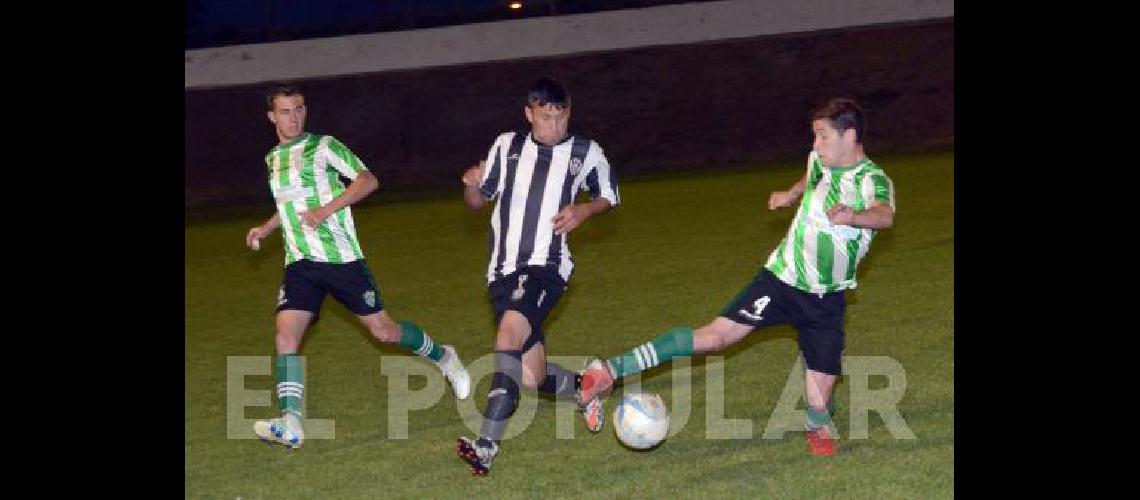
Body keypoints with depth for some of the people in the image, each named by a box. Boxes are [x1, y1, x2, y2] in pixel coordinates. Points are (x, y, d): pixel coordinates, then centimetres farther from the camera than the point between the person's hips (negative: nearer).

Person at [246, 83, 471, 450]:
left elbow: (367, 180, -11)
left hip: (340, 256, -5)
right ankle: (290, 425, -22)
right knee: (286, 334, -15)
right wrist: (265, 229, 20)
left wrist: (326, 210, -20)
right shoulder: (273, 159, 17)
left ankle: (443, 358, 28)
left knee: (383, 330, 0)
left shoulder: (322, 147, -2)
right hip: (299, 264, 5)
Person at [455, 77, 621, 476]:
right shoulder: (507, 146, 9)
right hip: (503, 272, 4)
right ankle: (585, 391, 38)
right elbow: (477, 201, 16)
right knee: (532, 378, 1)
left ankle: (487, 447, -36)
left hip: (546, 267, -4)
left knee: (509, 331, -32)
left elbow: (609, 196, 19)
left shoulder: (585, 153, 3)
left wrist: (584, 211, -4)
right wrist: (472, 185, -9)